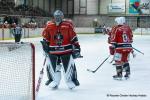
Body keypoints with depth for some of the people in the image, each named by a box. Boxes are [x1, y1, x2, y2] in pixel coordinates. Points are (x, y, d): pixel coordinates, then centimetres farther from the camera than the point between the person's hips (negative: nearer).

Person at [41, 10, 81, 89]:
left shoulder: (68, 25, -5)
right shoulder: (49, 26, 0)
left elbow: (73, 37, -2)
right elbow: (46, 38, 11)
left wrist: (76, 47, -3)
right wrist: (45, 45, 6)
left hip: (66, 50, -2)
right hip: (53, 50, 2)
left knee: (69, 64, -2)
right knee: (51, 64, 1)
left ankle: (71, 80, 16)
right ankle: (54, 80, 20)